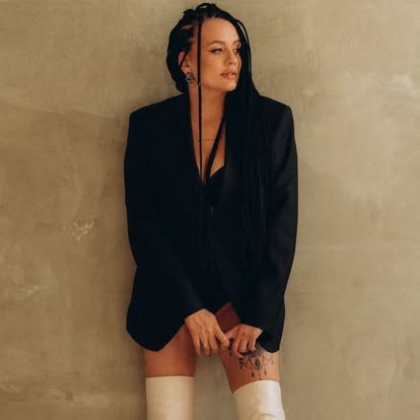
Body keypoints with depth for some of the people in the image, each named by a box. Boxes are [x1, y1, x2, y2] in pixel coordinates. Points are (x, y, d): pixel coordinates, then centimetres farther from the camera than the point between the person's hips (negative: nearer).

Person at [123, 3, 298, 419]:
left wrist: (258, 313, -9)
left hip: (243, 293, 0)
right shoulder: (149, 125, -1)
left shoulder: (271, 120, -2)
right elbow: (142, 224, -3)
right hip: (168, 297, 1)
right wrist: (191, 307, -10)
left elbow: (282, 221, -3)